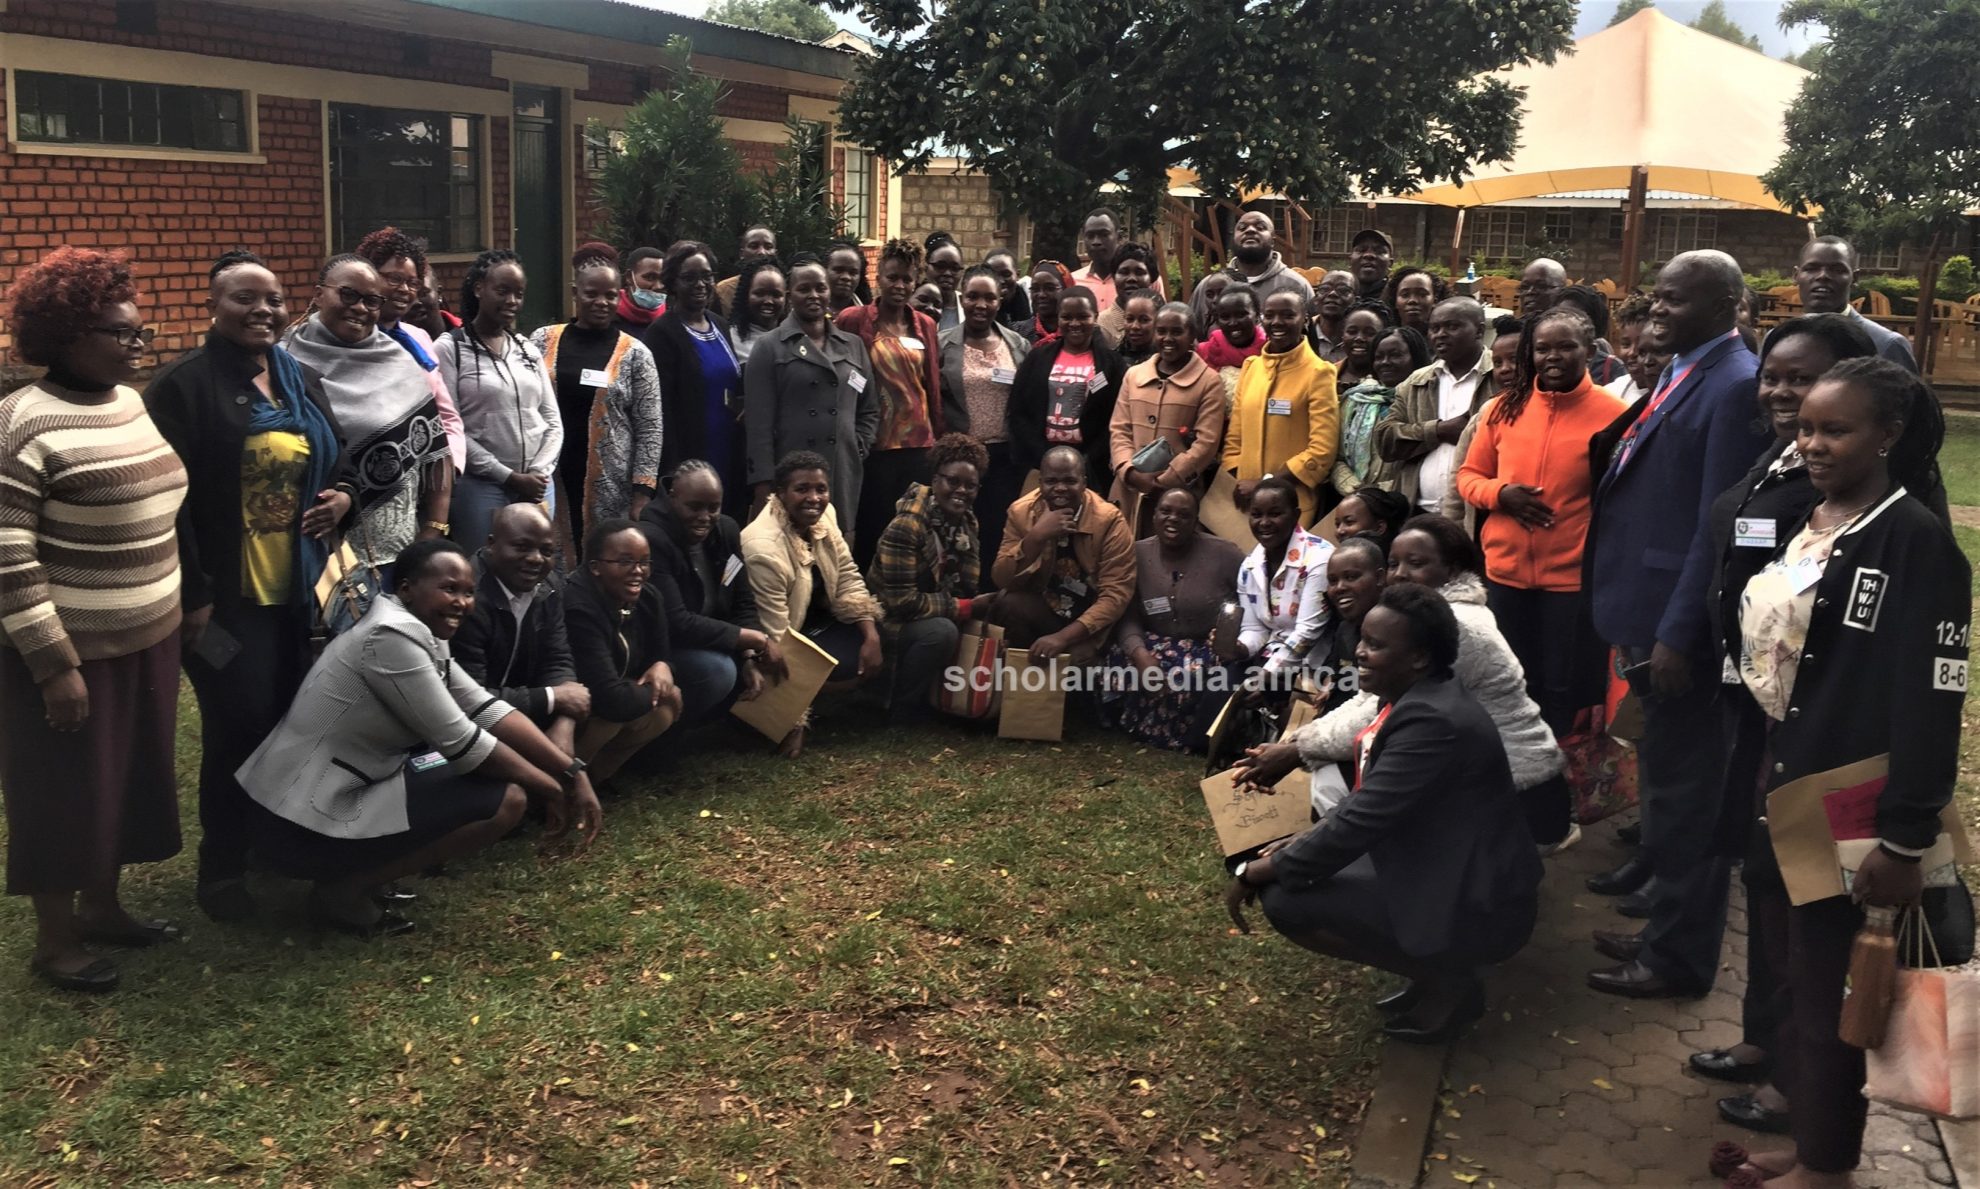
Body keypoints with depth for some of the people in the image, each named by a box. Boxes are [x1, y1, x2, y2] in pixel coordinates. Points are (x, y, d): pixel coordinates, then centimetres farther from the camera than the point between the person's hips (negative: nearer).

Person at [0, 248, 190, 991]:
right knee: (68, 793, 7)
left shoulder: (135, 404, 6)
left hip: (149, 640, 7)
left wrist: (189, 604, 16)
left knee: (127, 779, 18)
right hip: (72, 651, -7)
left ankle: (101, 907, 37)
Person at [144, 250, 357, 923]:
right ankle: (222, 870, 14)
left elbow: (337, 460, 26)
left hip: (299, 588, 6)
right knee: (240, 728, -3)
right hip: (226, 595, -6)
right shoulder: (182, 386, -9)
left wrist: (344, 495, 2)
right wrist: (193, 593, -17)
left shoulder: (300, 381, 14)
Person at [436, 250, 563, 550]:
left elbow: (553, 421, 12)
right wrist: (509, 477, -11)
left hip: (537, 487, 5)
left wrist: (539, 475, -4)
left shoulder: (529, 350, 12)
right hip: (480, 486, -5)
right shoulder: (450, 348, -3)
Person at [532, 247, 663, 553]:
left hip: (611, 492, -1)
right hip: (548, 483, 1)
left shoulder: (634, 354, 2)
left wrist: (642, 494, -6)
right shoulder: (543, 341, 6)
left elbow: (650, 429, 0)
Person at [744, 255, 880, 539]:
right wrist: (763, 484, -10)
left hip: (844, 476, 4)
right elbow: (758, 423, -3)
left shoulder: (854, 345, 15)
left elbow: (870, 409, 20)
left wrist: (858, 449, 4)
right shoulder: (769, 347, 4)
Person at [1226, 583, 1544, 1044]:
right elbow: (1365, 808, 16)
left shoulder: (1433, 721, -26)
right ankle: (1437, 971, 15)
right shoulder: (1414, 698, 4)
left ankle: (1445, 980, -1)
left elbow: (1356, 825, -26)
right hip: (1449, 878, 10)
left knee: (1286, 899, -15)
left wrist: (1255, 872, -15)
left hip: (1476, 909, -10)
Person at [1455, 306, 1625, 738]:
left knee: (1567, 693, 8)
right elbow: (1469, 475, 11)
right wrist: (1500, 493, -10)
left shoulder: (1612, 414, -7)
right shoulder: (1503, 408, 3)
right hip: (1505, 573, 4)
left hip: (1576, 578, -3)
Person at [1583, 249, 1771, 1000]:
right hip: (1649, 606, 9)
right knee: (1661, 763, 27)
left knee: (1684, 781, 2)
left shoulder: (1737, 385, -18)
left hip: (1680, 619, -9)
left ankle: (1680, 953, 13)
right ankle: (1658, 867, 49)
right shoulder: (1680, 373, 10)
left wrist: (1677, 633, -22)